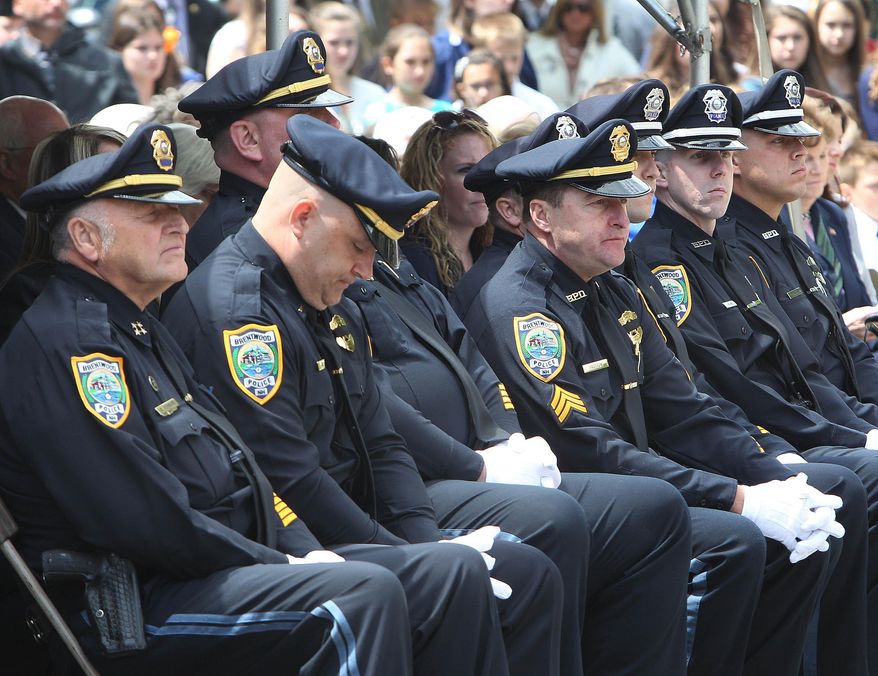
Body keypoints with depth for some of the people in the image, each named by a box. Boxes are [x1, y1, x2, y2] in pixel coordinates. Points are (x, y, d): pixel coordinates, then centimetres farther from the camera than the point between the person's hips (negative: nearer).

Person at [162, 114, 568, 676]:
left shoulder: (335, 310, 16)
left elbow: (382, 447, 17)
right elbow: (289, 479, -23)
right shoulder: (235, 307, -17)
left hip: (357, 536, 10)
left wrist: (430, 544, -1)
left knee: (531, 575, 1)